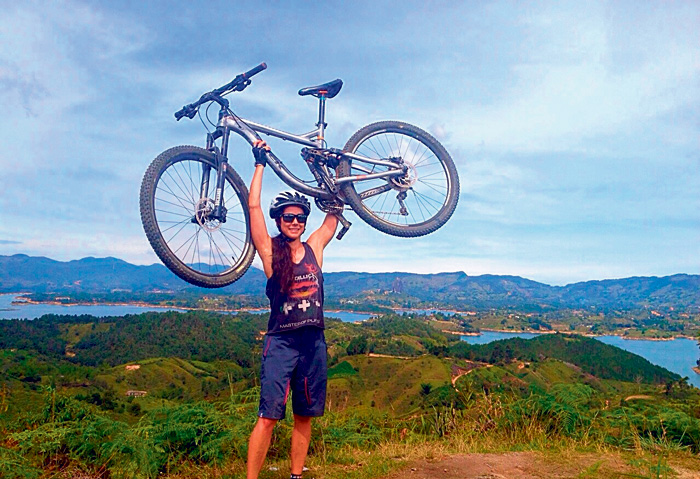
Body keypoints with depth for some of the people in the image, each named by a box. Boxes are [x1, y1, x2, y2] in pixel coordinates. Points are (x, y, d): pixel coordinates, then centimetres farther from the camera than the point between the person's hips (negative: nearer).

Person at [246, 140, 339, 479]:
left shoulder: (314, 248, 9)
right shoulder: (270, 250, -1)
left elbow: (334, 212, 18)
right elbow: (253, 206, -6)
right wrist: (260, 163, 1)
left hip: (313, 342, 4)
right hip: (280, 341, -4)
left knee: (304, 417, 12)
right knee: (268, 416, -7)